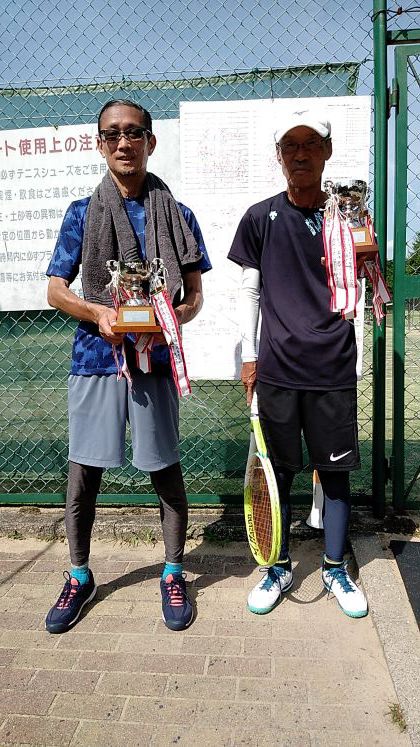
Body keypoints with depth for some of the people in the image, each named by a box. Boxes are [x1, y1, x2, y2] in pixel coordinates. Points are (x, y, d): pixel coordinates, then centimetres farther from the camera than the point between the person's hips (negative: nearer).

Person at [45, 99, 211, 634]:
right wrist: (98, 314, -14)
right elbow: (56, 289, 6)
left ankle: (173, 575, 28)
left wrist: (171, 320, -16)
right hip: (95, 359, 1)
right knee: (82, 475, 6)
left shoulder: (177, 215, 7)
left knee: (166, 473, 6)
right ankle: (79, 577, 28)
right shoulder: (82, 214, 7)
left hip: (154, 361, 0)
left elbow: (195, 295, 6)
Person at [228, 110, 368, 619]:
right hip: (276, 370, 0)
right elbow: (249, 292, 7)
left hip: (333, 369, 1)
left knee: (335, 470, 9)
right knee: (278, 471, 9)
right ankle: (279, 568, 27)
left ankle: (335, 569, 28)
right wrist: (248, 356, 2)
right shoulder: (260, 218, 4)